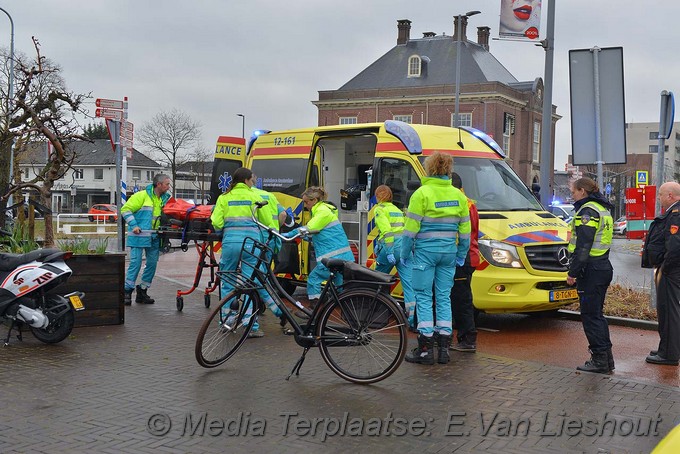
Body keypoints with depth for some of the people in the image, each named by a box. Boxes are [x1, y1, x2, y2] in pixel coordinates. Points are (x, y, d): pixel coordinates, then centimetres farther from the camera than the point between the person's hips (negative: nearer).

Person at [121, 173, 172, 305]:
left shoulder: (165, 198, 12)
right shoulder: (142, 196, -7)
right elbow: (126, 209, -6)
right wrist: (133, 225, -14)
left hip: (154, 237, 7)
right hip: (139, 235, -6)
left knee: (152, 263, 6)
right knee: (136, 262, -7)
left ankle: (142, 292, 18)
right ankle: (127, 291, 3)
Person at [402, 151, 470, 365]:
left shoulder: (422, 194, -8)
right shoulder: (458, 195, 7)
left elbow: (411, 228, -9)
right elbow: (465, 230, 11)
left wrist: (404, 253, 0)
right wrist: (461, 255, 19)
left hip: (425, 251, -5)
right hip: (449, 251, 5)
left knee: (424, 297, 1)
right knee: (444, 297, 10)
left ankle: (425, 349, 0)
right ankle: (444, 349, 11)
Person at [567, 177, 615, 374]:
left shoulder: (588, 211, -14)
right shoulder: (603, 209, 17)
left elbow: (583, 247, -20)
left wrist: (572, 272, -17)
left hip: (591, 269, -10)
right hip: (604, 267, 10)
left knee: (590, 315, -3)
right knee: (597, 314, 16)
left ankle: (600, 360, 0)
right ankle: (606, 358, 21)